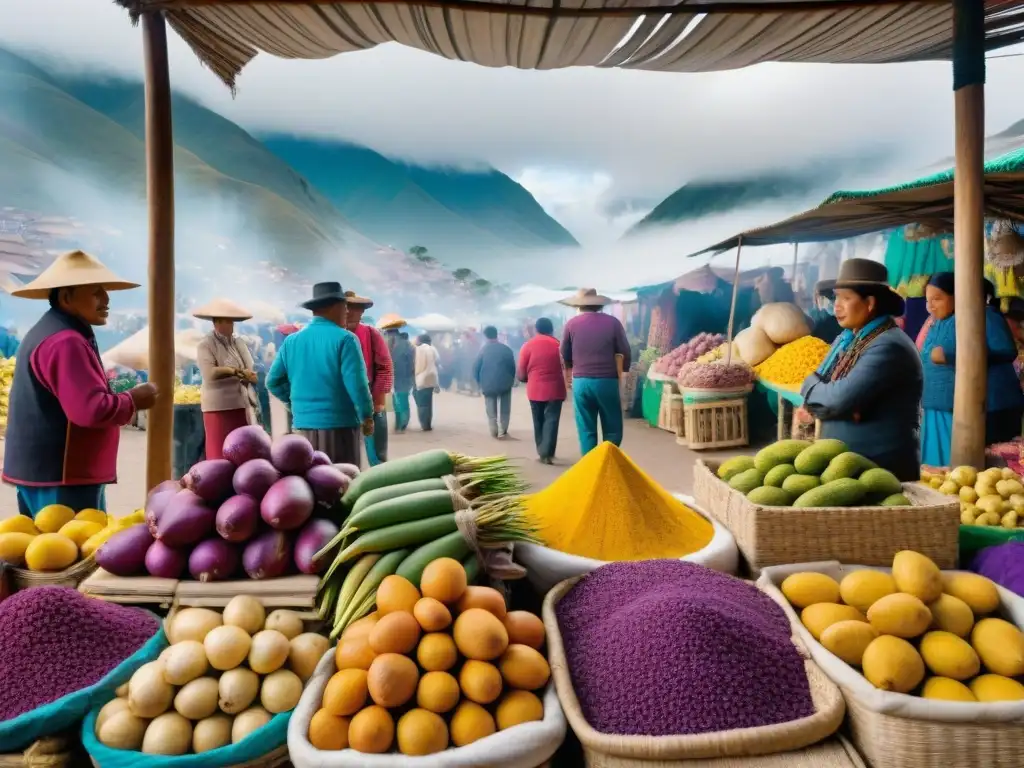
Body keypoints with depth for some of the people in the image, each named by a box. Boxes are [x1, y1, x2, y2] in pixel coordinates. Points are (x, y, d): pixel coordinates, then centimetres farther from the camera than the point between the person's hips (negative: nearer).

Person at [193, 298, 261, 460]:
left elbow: (253, 375, 9)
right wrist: (237, 371, -17)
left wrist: (249, 376, -13)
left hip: (244, 406, 6)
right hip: (219, 407, -6)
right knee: (220, 453, -2)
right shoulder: (205, 345, -5)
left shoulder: (238, 341, 12)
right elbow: (210, 374, -21)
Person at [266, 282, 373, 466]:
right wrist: (367, 417, -4)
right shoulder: (344, 339, -10)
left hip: (304, 424, 6)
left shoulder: (291, 341, 7)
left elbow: (273, 381, 10)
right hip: (340, 425, -5)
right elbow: (356, 383, -15)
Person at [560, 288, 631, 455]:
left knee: (586, 430, 7)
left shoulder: (571, 324, 3)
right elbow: (625, 352, 3)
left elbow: (564, 354, 13)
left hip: (581, 382, 2)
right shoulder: (612, 322, 0)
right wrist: (623, 371, 21)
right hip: (607, 381, -1)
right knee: (612, 429, 9)